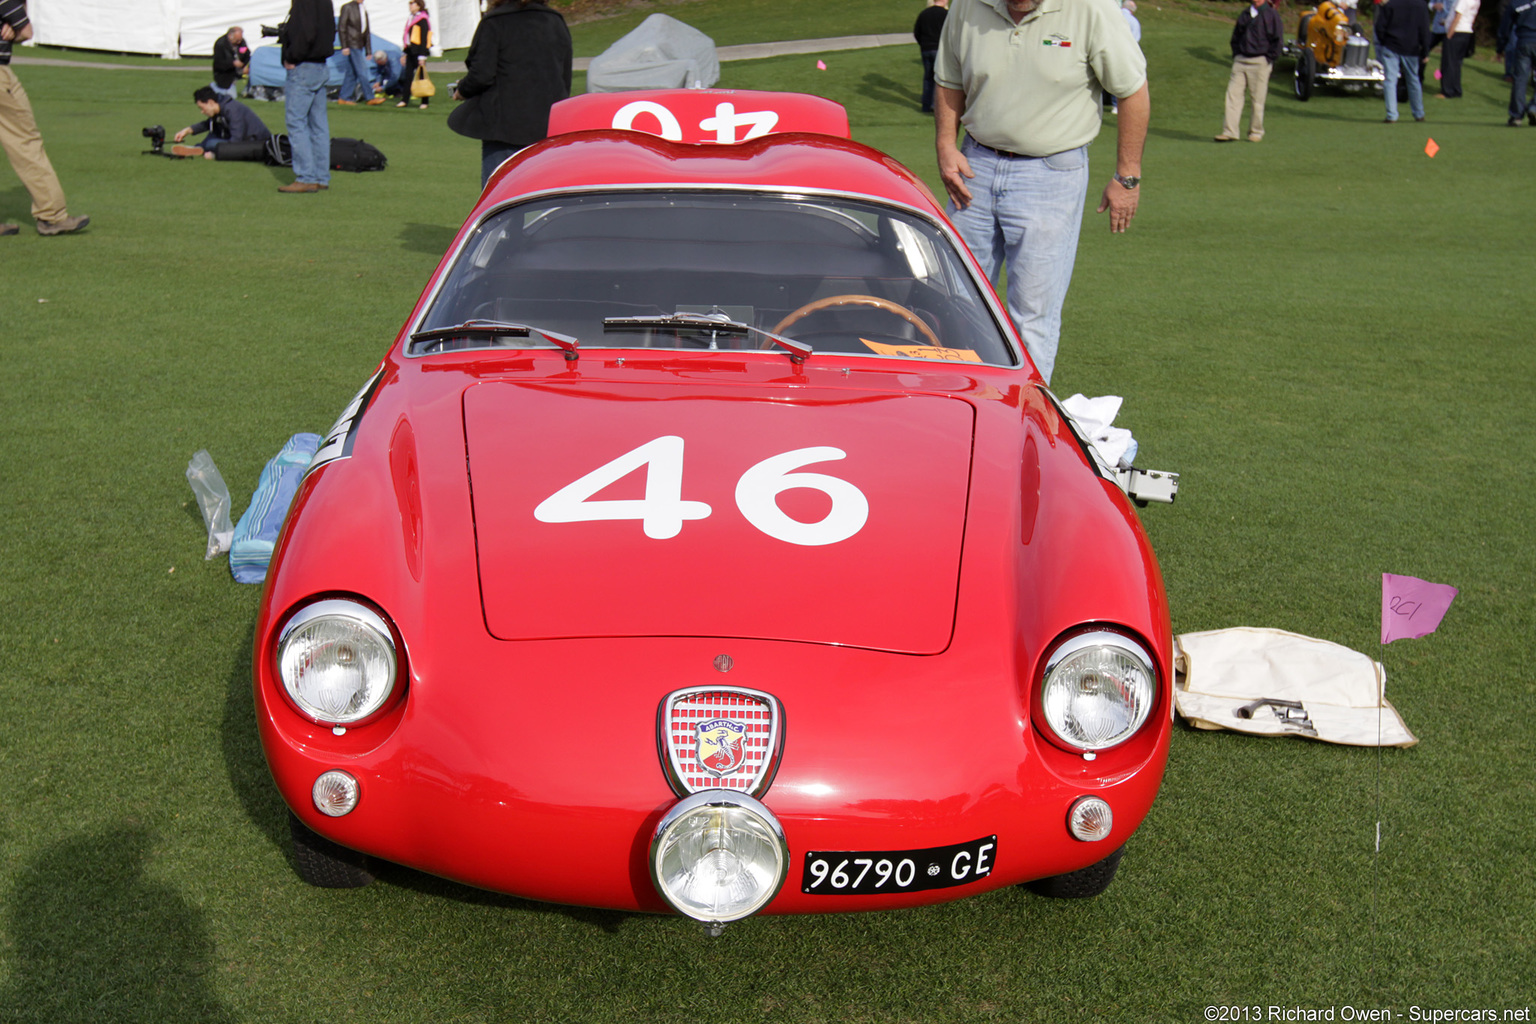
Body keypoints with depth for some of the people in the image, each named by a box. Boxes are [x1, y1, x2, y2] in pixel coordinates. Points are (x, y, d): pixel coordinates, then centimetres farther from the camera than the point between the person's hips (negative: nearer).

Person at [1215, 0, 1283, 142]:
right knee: (1233, 94, -4)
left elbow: (1278, 40, -4)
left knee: (1258, 98, 1)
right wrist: (1236, 54, 10)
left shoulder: (1271, 15, -4)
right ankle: (1229, 132, -4)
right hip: (1240, 60, 5)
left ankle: (1256, 131, 14)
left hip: (1260, 62, -5)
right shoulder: (1245, 14, 10)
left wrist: (1269, 59, -7)